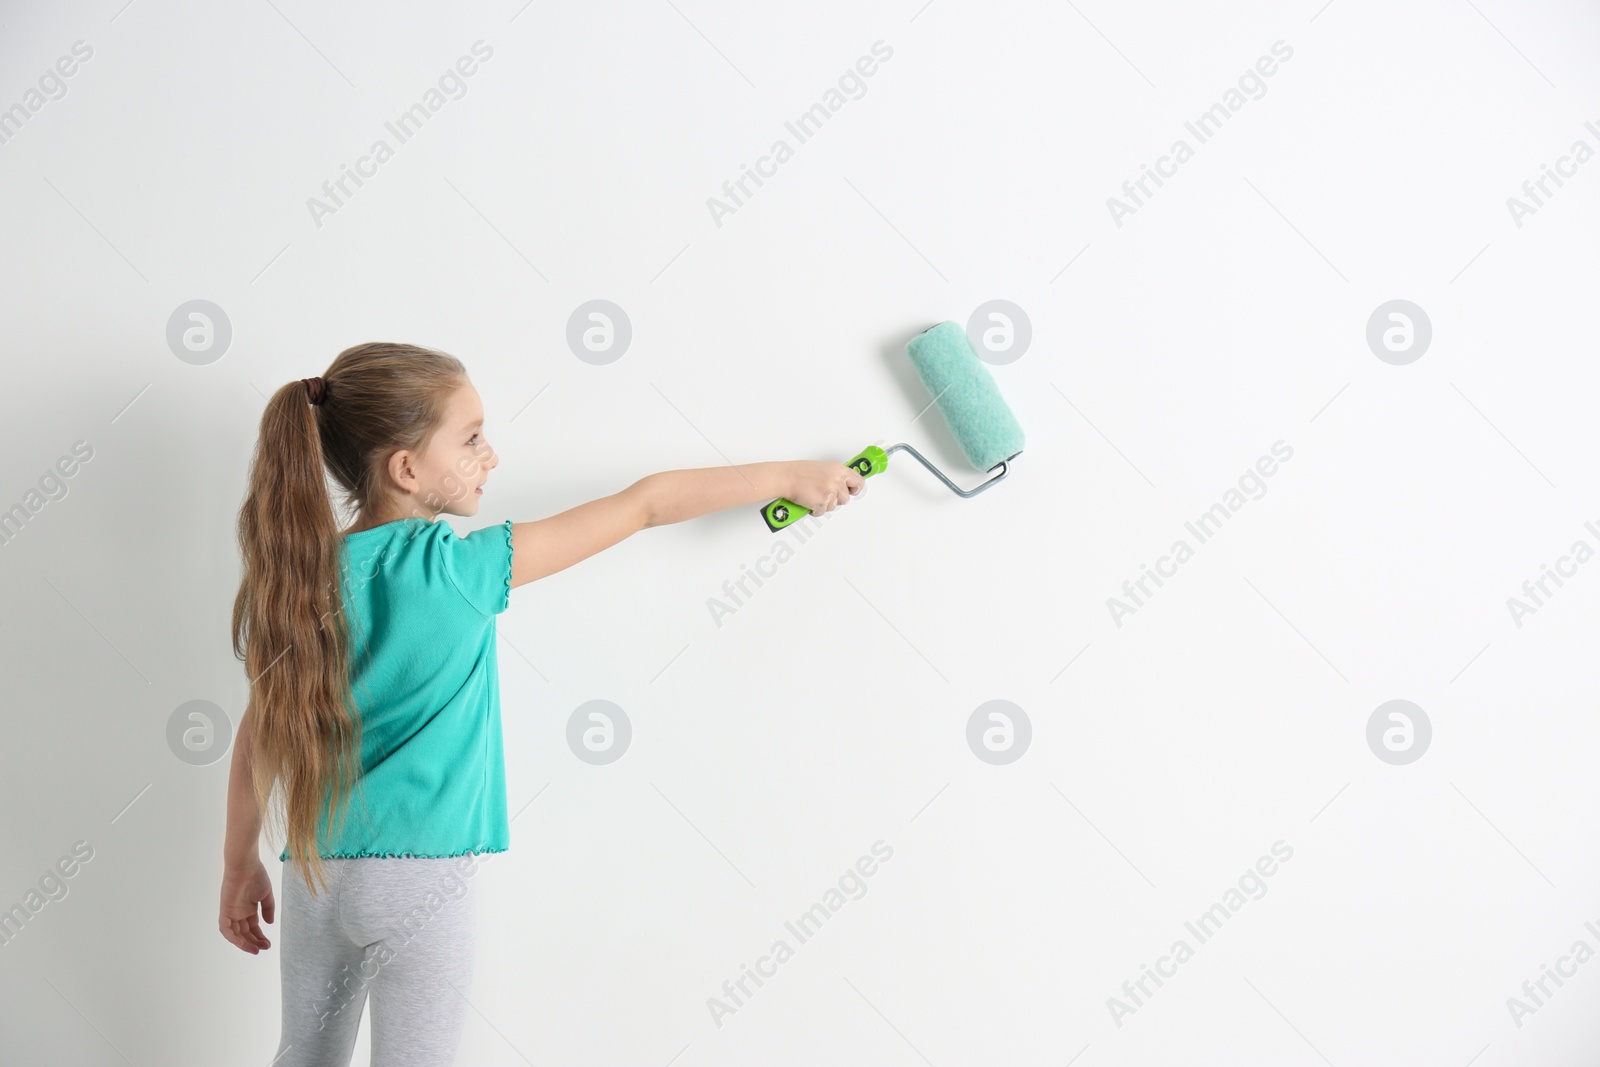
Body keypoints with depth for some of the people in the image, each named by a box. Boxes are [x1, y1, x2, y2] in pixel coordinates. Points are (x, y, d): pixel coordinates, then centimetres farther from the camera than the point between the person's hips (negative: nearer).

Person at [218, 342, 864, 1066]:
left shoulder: (300, 574, 0)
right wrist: (789, 477, -1)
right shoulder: (456, 569, -15)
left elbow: (260, 733, 5)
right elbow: (645, 505, -9)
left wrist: (240, 864, 17)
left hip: (314, 873, 6)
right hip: (420, 874, -6)